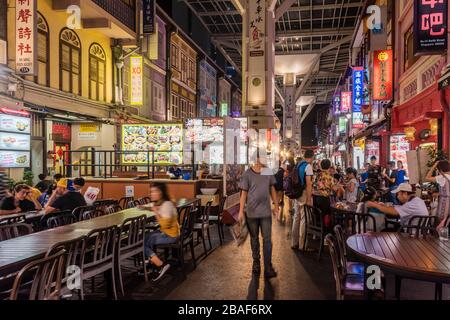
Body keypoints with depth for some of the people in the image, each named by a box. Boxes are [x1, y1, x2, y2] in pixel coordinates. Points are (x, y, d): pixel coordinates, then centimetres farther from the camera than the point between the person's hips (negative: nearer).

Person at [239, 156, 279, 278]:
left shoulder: (268, 172, 3)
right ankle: (256, 262, 28)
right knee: (254, 239, 12)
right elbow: (244, 193, -3)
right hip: (251, 212, -2)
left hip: (266, 212, 2)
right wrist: (241, 211, -5)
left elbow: (272, 189, 13)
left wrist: (276, 205, 12)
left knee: (267, 239, -1)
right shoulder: (247, 174, -6)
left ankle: (268, 268, 3)